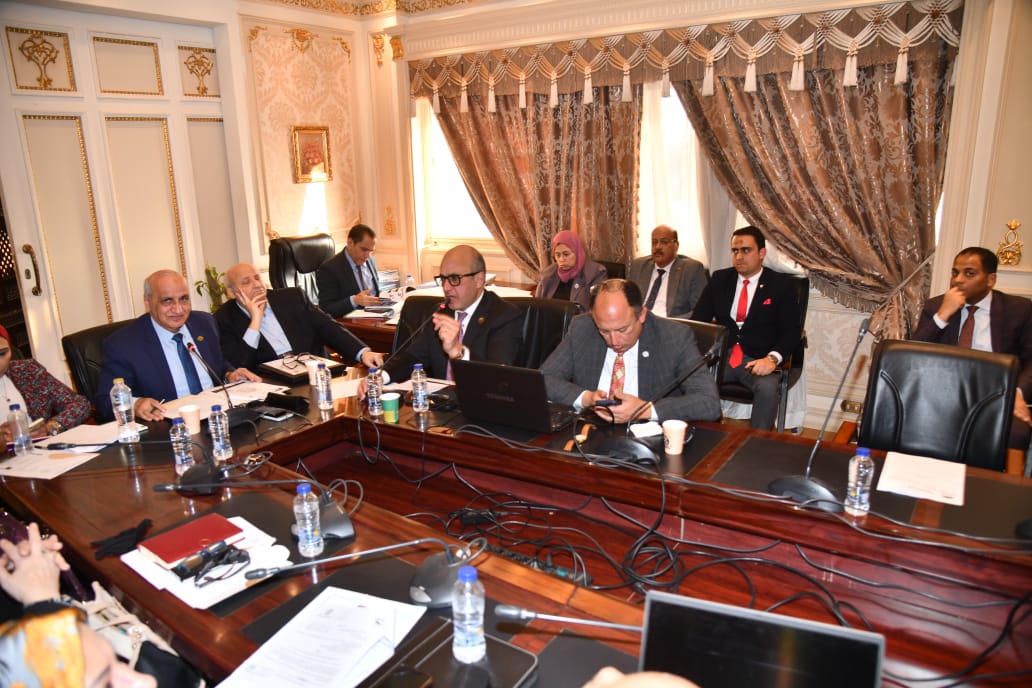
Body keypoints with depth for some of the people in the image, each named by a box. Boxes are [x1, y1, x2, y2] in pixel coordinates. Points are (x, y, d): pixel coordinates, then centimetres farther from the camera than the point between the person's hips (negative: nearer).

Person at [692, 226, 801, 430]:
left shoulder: (782, 285, 3)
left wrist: (772, 358, -24)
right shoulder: (719, 279, 11)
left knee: (768, 388, -34)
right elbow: (699, 318, 7)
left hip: (758, 359, -2)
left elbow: (791, 331, -4)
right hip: (721, 355, 3)